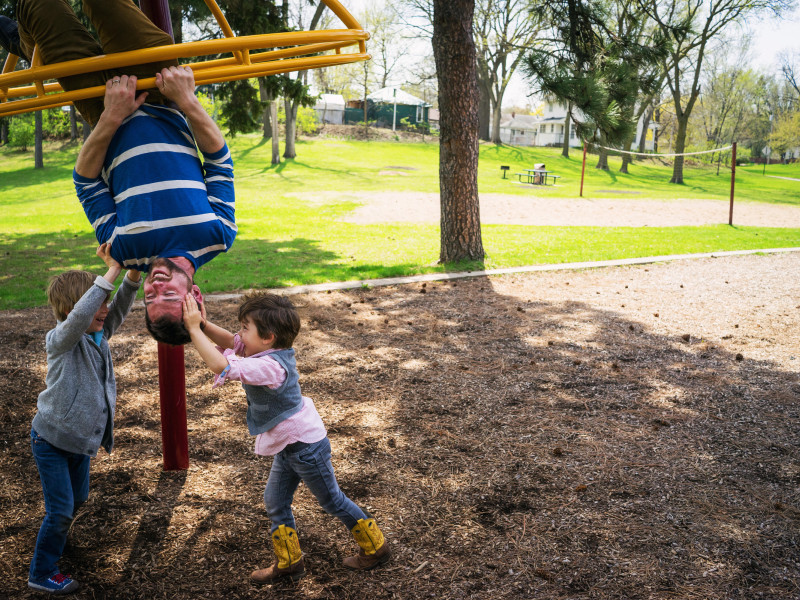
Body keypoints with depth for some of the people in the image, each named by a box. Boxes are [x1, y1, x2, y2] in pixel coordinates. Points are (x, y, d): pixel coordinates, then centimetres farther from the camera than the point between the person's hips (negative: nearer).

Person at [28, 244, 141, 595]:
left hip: (80, 439, 7)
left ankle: (56, 536, 51)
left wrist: (133, 273, -32)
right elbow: (79, 317, -43)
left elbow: (120, 307, -13)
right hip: (51, 439, -7)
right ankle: (41, 574, 18)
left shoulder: (98, 335, -2)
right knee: (60, 509, -1)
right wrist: (112, 270, -47)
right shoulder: (60, 339, -23)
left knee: (77, 499, 24)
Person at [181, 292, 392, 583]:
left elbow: (221, 366, -41)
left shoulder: (269, 366, -32)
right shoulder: (269, 352, -5)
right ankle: (288, 562, 31)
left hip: (306, 445, -9)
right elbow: (230, 341, 3)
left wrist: (194, 329, -35)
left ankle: (376, 547, 28)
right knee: (275, 502, 16)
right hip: (287, 446, 9)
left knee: (332, 500, 9)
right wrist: (204, 324, -14)